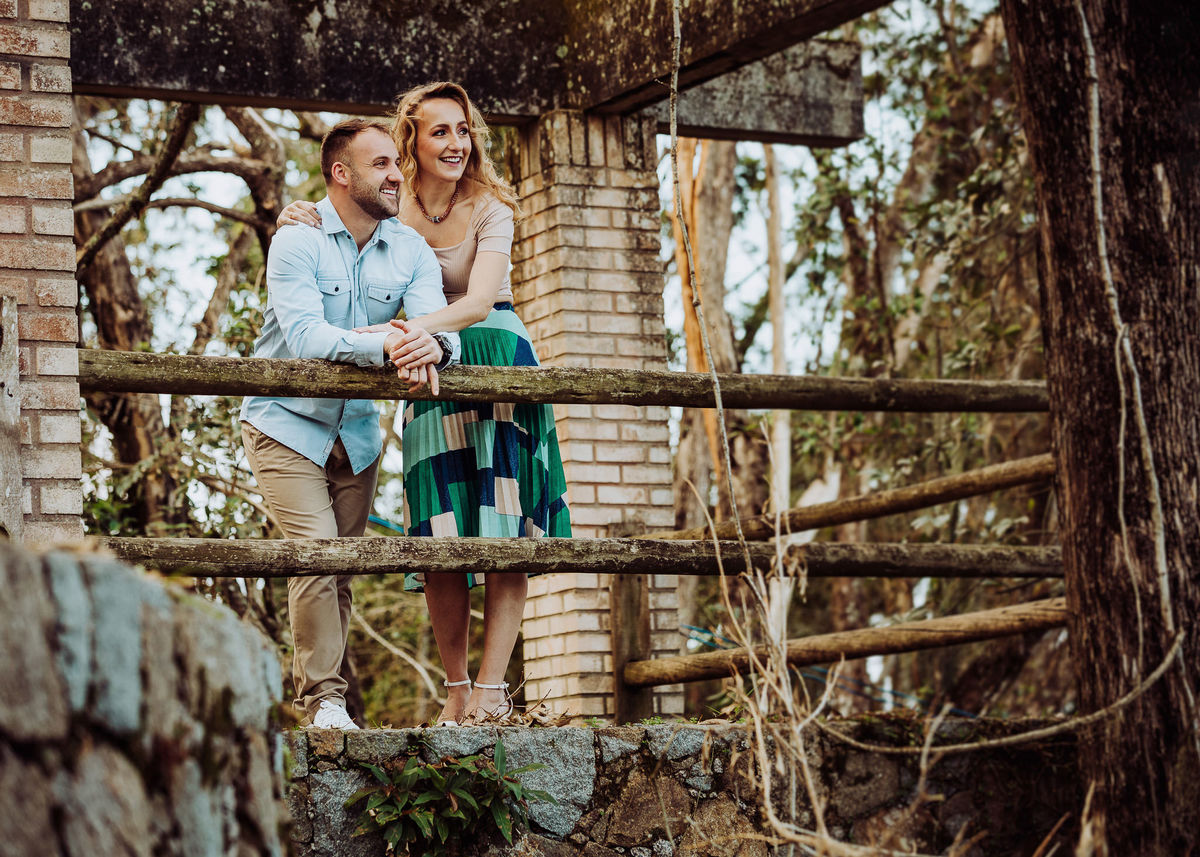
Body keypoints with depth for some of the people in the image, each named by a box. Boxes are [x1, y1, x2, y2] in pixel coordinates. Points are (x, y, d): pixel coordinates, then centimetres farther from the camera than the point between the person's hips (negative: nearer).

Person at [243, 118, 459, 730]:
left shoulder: (412, 252, 1)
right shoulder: (297, 242, -14)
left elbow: (439, 321, -14)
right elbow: (304, 336, -27)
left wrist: (431, 345, -39)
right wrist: (384, 345, -42)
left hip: (357, 432, 5)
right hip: (286, 425, -5)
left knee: (343, 569, 7)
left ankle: (310, 691, 20)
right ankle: (324, 698, -10)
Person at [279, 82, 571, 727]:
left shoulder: (488, 206, -7)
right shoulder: (391, 210, 2)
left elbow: (480, 300, -19)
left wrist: (414, 328, -37)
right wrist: (306, 226, -8)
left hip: (497, 356, -2)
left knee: (501, 532, -10)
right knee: (441, 537, -4)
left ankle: (490, 687, -10)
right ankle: (456, 690, 3)